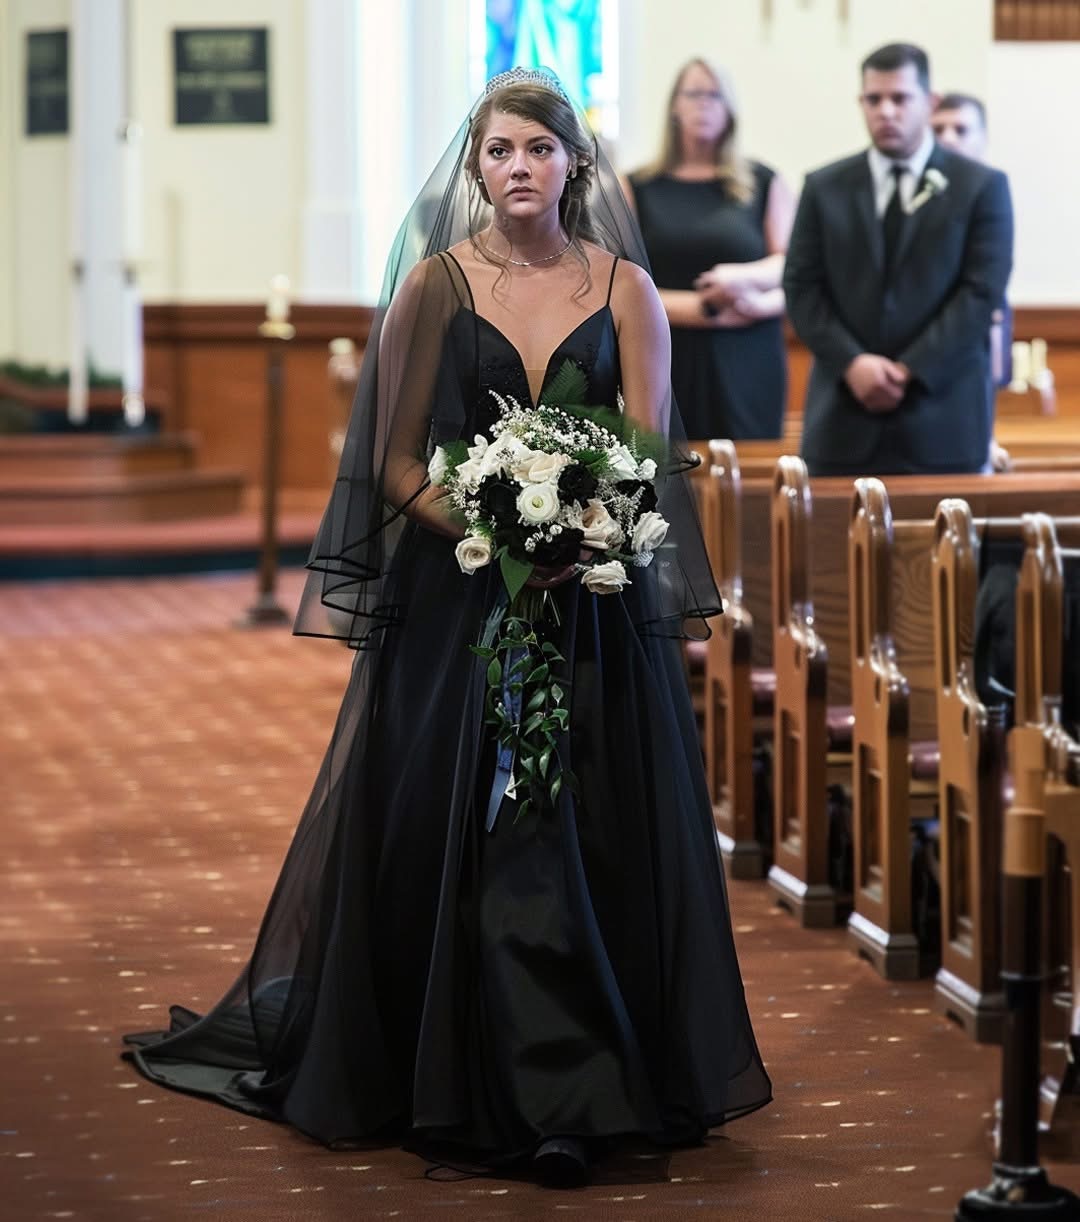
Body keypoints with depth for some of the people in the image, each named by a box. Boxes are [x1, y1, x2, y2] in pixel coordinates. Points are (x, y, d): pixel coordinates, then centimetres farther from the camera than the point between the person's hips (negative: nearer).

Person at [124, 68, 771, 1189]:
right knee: (459, 835, -1)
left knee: (599, 835, 0)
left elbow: (648, 453, 2)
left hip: (596, 599, 1)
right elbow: (398, 460, -1)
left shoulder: (624, 288, 5)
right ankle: (464, 1087, 9)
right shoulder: (436, 284, 2)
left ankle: (580, 1096, 8)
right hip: (454, 601, -1)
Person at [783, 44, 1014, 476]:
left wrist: (912, 371, -12)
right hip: (844, 422, 2)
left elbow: (982, 292, -4)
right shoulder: (825, 188, 11)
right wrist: (852, 363, -11)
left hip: (943, 423, -2)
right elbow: (802, 288, 5)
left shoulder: (982, 187, 4)